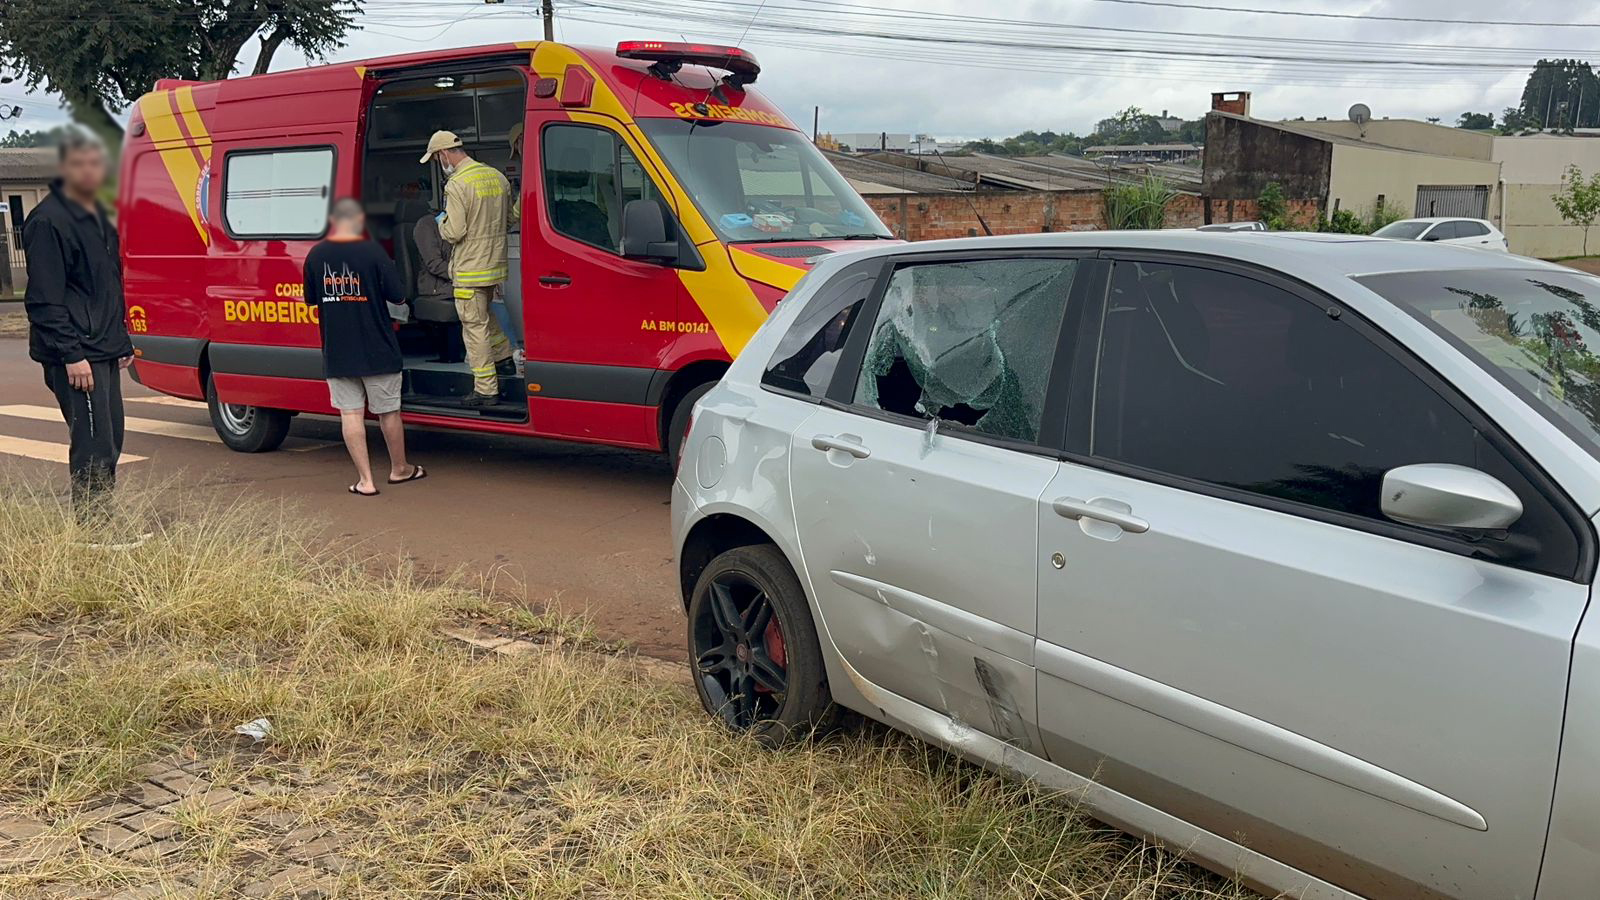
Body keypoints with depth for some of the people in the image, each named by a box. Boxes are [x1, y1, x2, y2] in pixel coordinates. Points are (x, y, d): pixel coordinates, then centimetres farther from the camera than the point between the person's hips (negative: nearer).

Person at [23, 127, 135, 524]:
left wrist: (121, 342, 23)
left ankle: (100, 522, 22)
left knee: (110, 442, 13)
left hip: (104, 353, 9)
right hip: (76, 358, -9)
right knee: (94, 446, -12)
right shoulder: (48, 222, -11)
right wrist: (72, 355, -20)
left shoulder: (98, 216, 18)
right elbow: (44, 299, -16)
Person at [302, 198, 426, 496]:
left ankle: (365, 480, 5)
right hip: (377, 351, -2)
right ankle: (399, 469, 27)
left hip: (335, 352, 2)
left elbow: (311, 299, 10)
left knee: (350, 413, 6)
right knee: (388, 411, 12)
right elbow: (397, 296, -8)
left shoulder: (316, 255, -1)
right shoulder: (373, 252, -12)